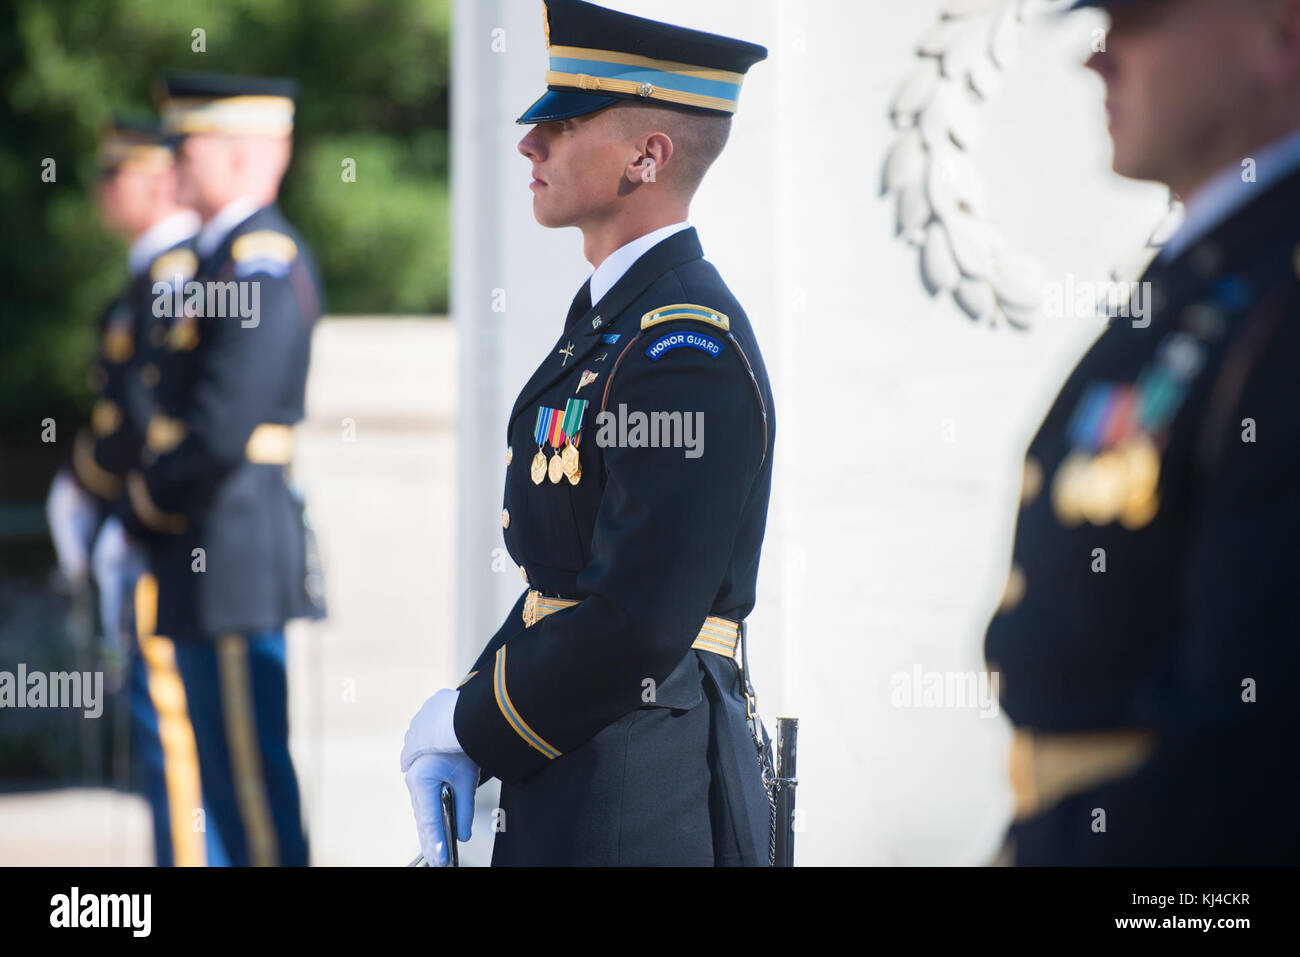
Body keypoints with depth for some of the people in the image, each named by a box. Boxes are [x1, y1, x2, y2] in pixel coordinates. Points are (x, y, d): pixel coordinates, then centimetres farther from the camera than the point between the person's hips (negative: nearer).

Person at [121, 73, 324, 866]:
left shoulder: (263, 261, -15)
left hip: (235, 541, -10)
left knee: (252, 769, -7)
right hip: (200, 548, 10)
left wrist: (154, 491, -7)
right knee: (225, 771, 14)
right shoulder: (227, 255, 17)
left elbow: (224, 427, -23)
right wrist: (155, 484, 6)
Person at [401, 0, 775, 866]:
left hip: (640, 811, -9)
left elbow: (637, 623, -24)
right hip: (564, 789, 9)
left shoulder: (688, 348, -17)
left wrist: (472, 726, -11)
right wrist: (458, 742, 4)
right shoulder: (606, 320, 14)